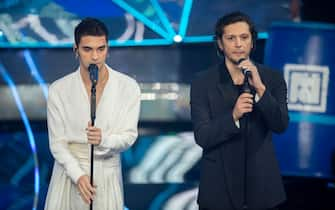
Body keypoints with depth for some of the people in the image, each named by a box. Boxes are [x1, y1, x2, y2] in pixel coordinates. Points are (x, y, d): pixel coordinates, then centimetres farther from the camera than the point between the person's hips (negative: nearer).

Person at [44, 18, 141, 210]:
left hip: (107, 173, 0)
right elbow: (57, 143, -3)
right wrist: (78, 175, -17)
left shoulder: (128, 87, -4)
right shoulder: (59, 90, -4)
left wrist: (103, 140, -27)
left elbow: (129, 136, -6)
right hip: (70, 171, 0)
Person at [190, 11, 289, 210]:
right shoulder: (203, 83, -4)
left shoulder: (272, 78, 0)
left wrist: (260, 88, -23)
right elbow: (202, 137, -11)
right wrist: (233, 116, -27)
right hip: (219, 188, -1)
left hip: (261, 185, 1)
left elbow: (281, 126, -10)